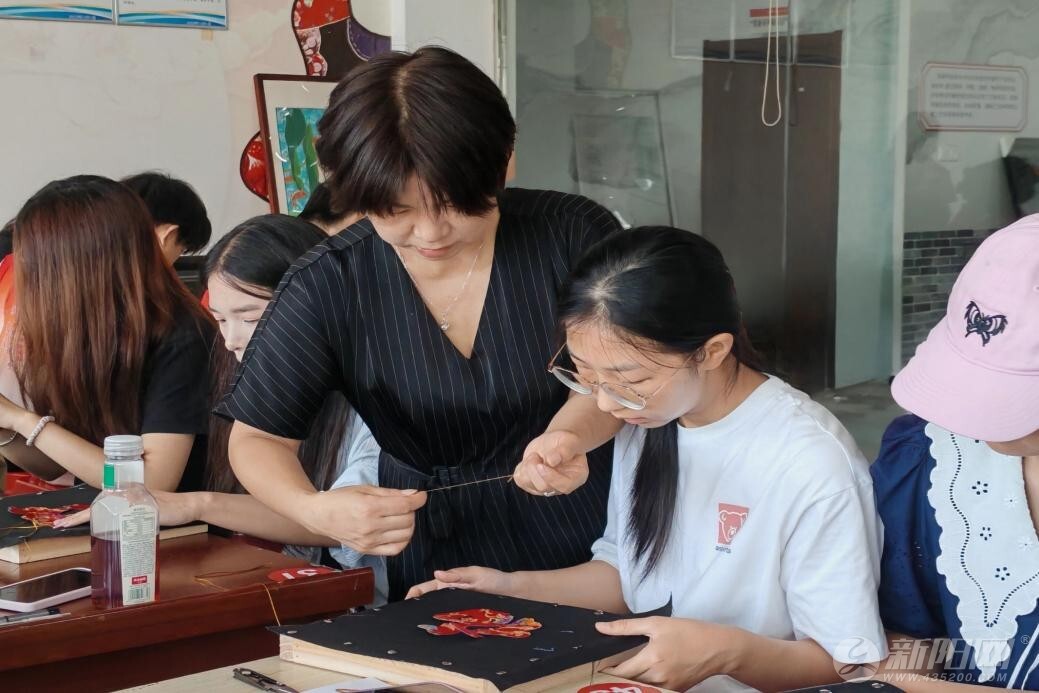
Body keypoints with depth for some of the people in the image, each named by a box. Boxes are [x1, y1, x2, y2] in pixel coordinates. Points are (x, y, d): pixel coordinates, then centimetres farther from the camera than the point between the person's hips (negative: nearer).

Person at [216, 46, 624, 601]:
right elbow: (258, 438, -1)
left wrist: (573, 430, -24)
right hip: (432, 571, 0)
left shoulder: (574, 237, -8)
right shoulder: (325, 288, -7)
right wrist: (313, 509, -23)